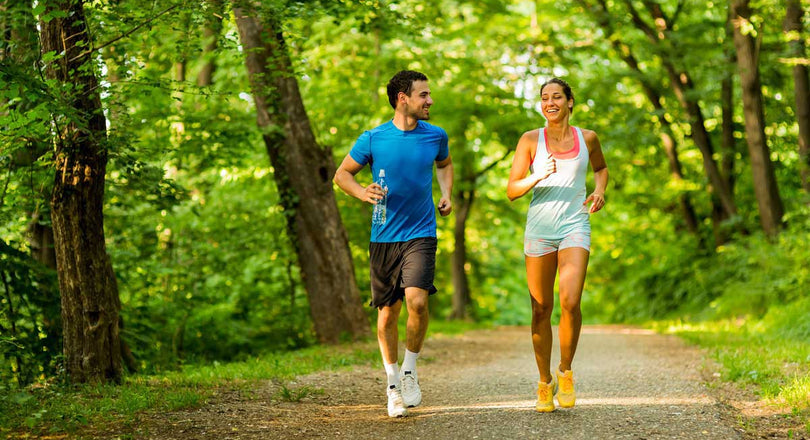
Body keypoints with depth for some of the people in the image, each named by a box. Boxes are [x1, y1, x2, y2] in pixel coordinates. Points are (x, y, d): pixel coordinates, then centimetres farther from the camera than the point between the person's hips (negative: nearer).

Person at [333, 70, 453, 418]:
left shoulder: (436, 136, 4)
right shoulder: (373, 139, -4)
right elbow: (342, 174, 8)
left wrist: (446, 195, 10)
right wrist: (363, 193, -12)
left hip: (421, 235, 0)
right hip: (383, 237, 0)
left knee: (417, 301, -21)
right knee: (387, 314, 5)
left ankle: (410, 370, 1)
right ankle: (393, 383, 24)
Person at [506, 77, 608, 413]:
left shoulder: (587, 138, 6)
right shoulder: (530, 140, 1)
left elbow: (601, 167, 26)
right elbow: (512, 190, -2)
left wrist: (599, 191, 6)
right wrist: (539, 176, -19)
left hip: (575, 226, 0)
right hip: (539, 229, 0)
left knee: (570, 301, -20)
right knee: (541, 309, 5)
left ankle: (565, 371, 3)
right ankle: (545, 382, 21)